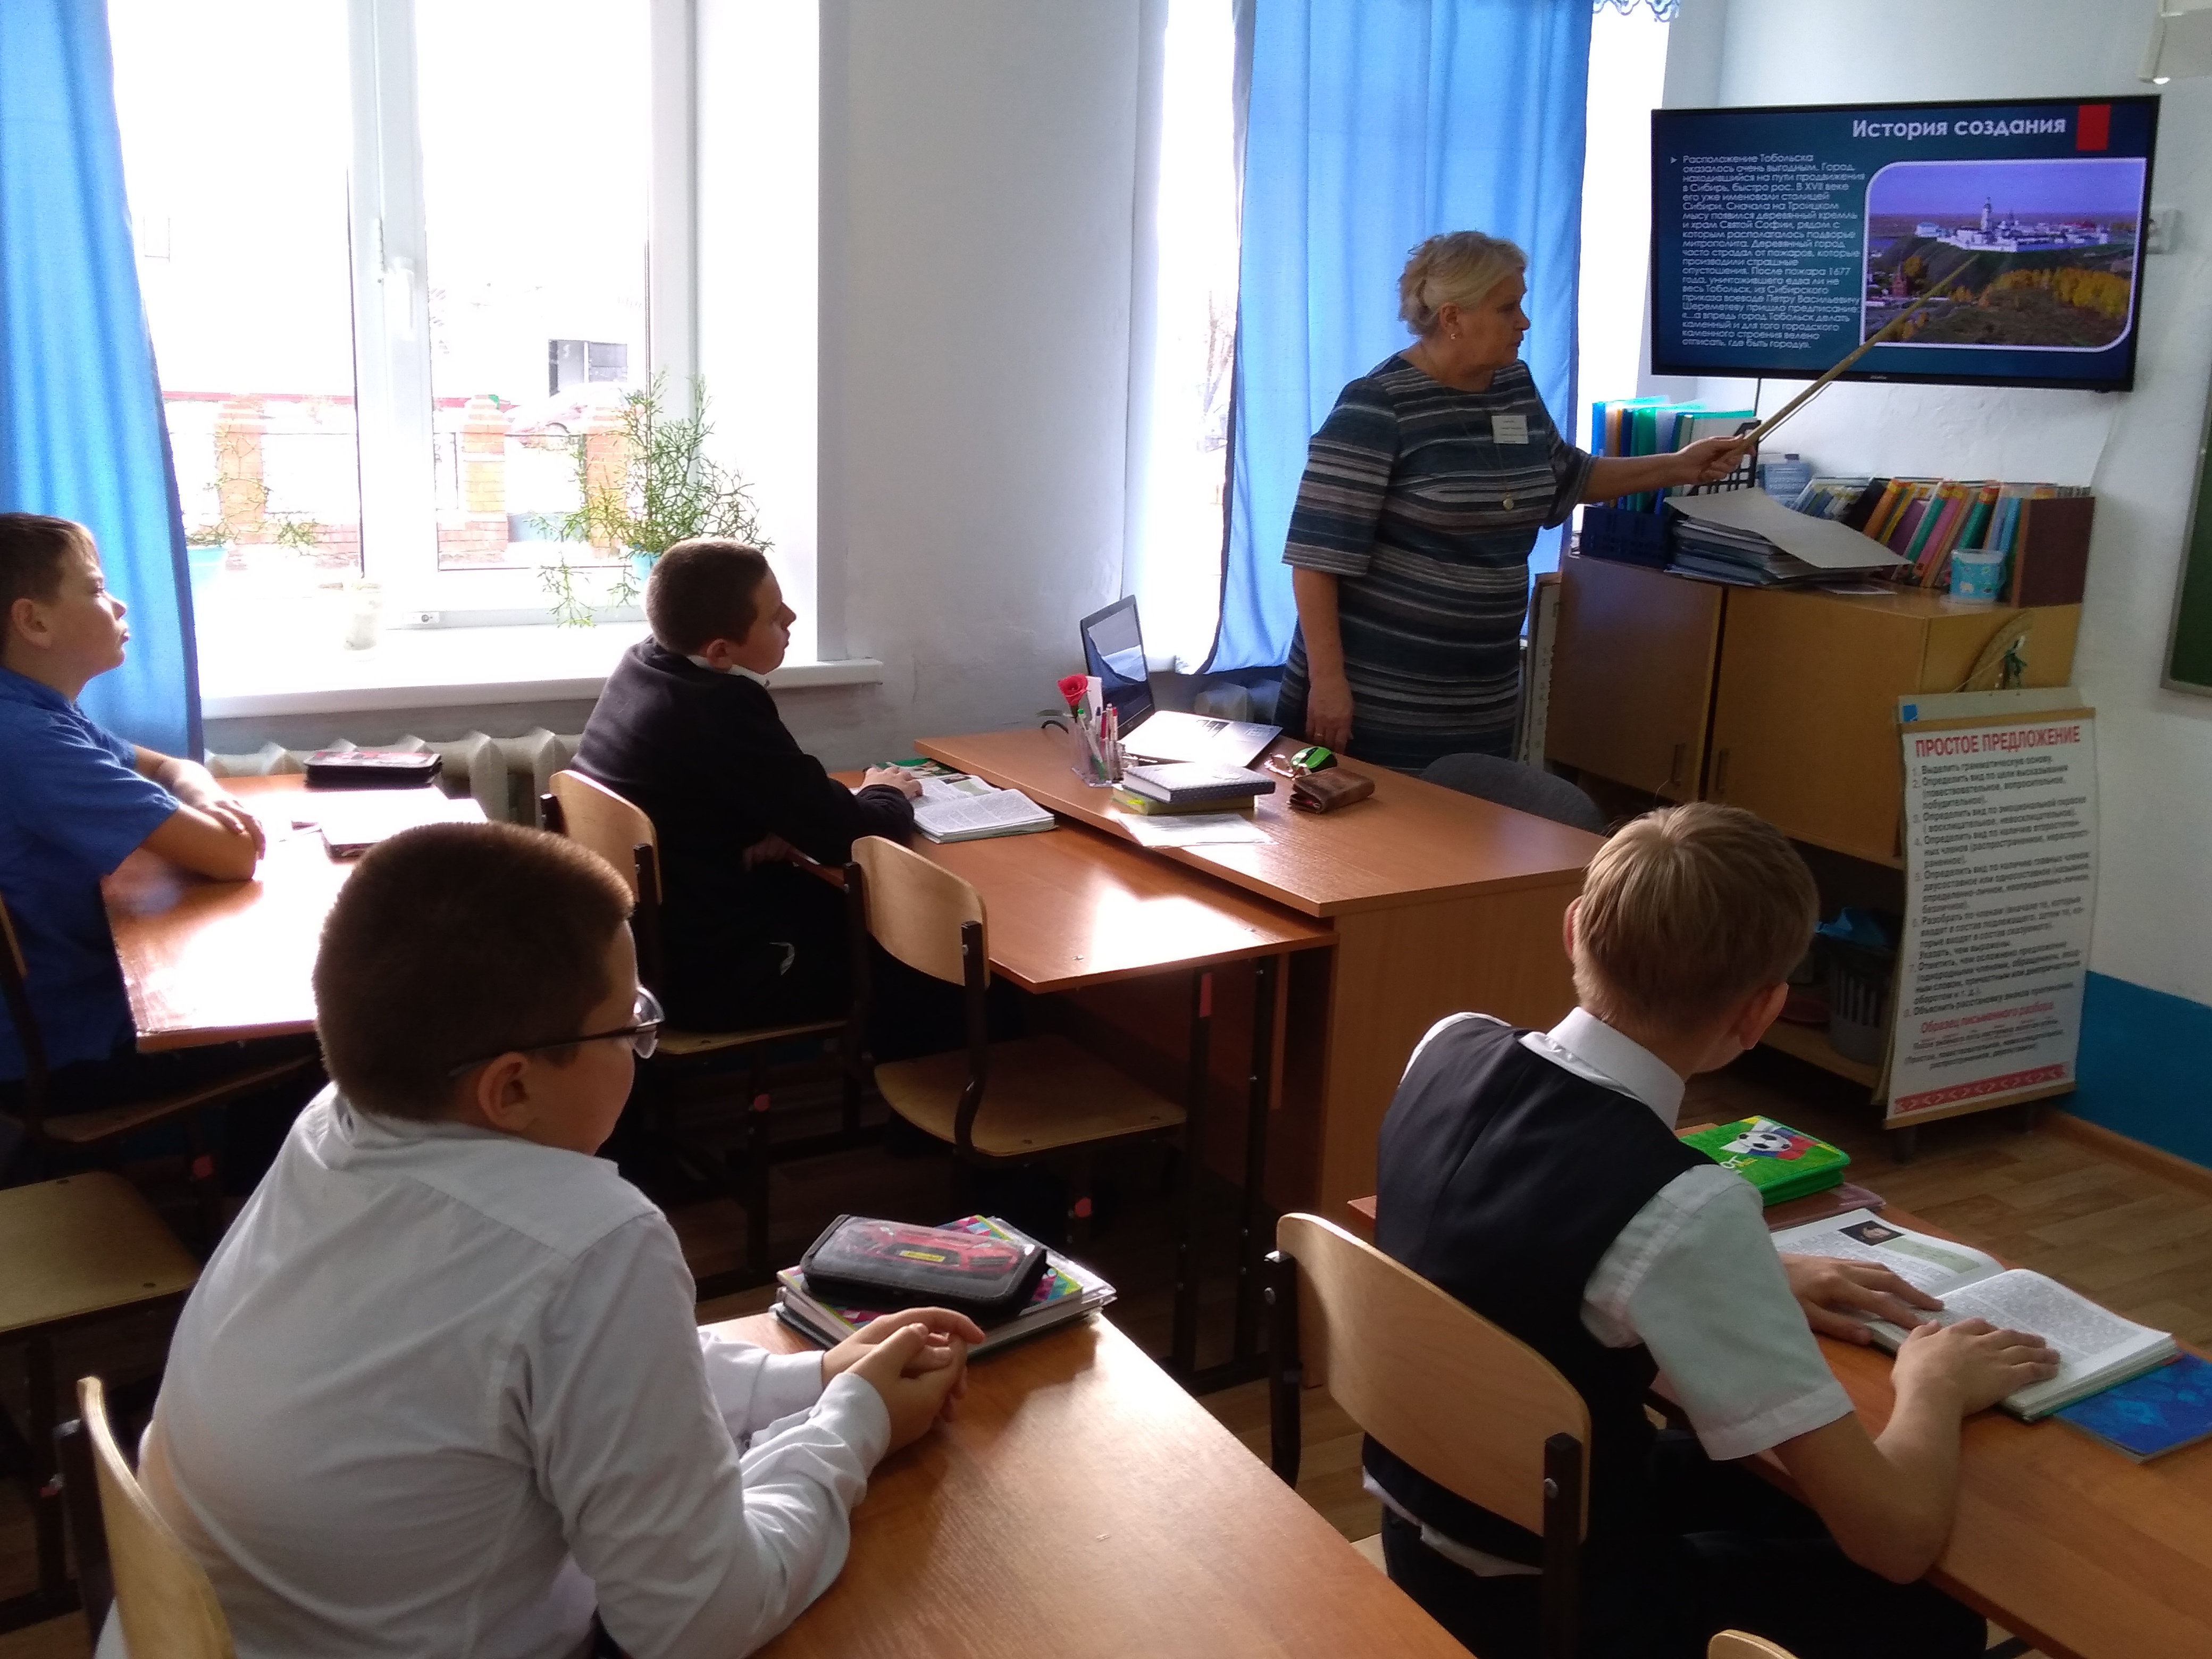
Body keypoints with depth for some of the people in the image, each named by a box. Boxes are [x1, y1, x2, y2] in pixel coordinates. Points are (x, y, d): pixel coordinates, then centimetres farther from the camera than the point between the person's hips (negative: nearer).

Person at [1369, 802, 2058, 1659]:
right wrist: (1934, 1385, -4)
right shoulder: (1682, 1206, -31)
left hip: (1415, 1529, 6)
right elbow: (1899, 1535, -24)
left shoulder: (1449, 1048, -11)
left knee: (1773, 1487, 28)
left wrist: (1747, 1273, 9)